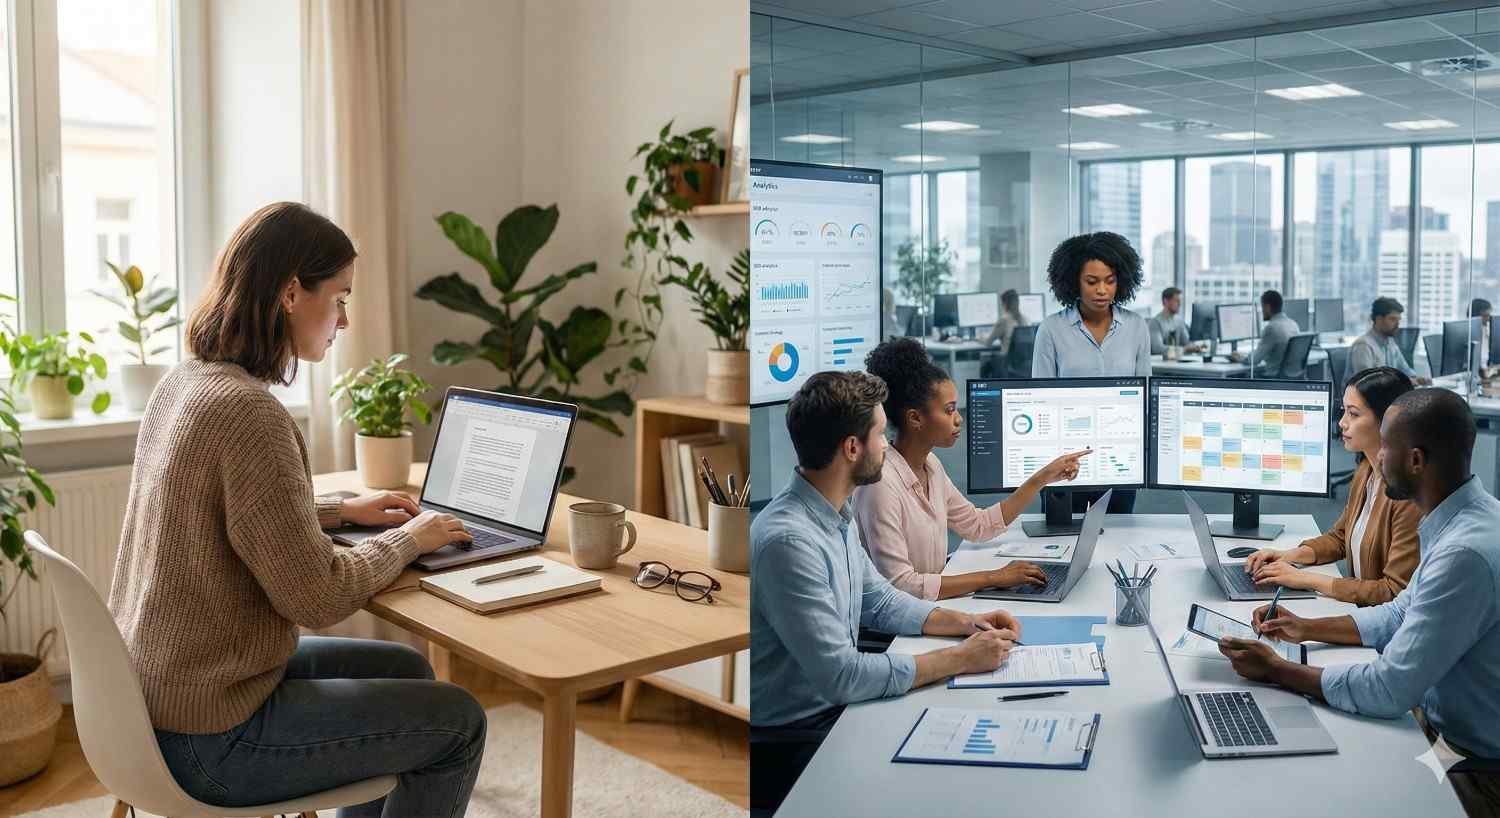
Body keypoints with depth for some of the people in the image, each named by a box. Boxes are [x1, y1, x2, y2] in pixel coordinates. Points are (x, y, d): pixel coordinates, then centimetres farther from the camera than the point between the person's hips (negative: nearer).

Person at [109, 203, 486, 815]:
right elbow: (319, 599, -22)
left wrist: (343, 510, 14)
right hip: (208, 741, -9)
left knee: (405, 670, 22)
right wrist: (407, 539, -7)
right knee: (458, 721, 4)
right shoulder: (249, 411, -27)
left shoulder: (181, 382, 2)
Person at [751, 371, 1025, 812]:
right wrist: (960, 658, -19)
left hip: (835, 706, 8)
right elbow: (839, 676, -27)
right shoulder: (788, 540, -28)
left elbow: (879, 601, 16)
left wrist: (964, 622, 2)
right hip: (792, 740, -8)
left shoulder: (836, 515, 4)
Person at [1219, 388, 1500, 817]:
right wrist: (1306, 629, 6)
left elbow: (1389, 691, -29)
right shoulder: (1462, 520, 1)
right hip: (1442, 723, 8)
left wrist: (1277, 670, -18)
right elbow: (1401, 615, 16)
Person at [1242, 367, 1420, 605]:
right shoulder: (1366, 471, 6)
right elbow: (1340, 537, 22)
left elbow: (1395, 592, -20)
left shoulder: (1411, 491, -22)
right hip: (1359, 614, 8)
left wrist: (1309, 580, -18)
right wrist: (1290, 555, 4)